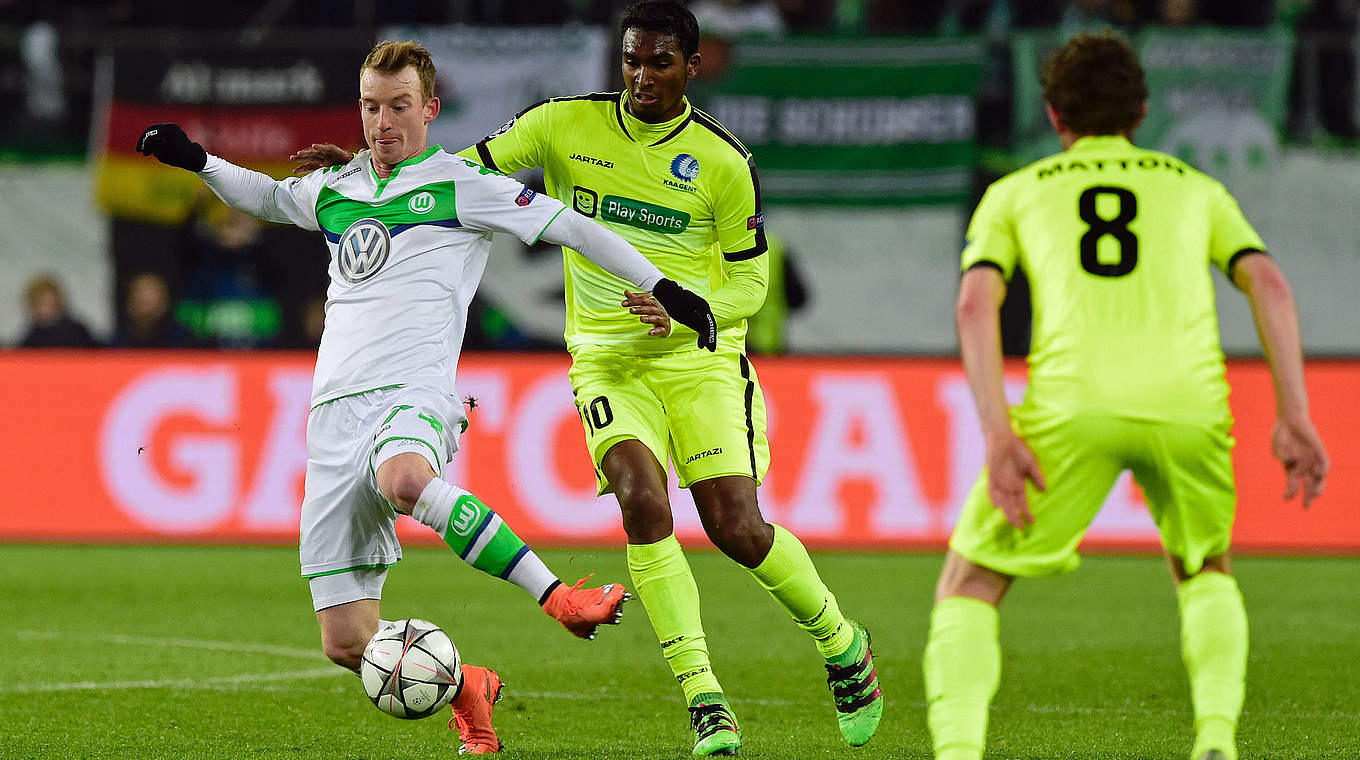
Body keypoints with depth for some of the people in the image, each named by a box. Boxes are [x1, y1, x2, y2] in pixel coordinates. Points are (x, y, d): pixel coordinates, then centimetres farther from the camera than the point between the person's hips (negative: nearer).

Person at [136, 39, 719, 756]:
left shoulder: (460, 185, 6)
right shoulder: (333, 189, 20)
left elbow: (569, 226, 6)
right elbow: (266, 196, 41)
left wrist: (660, 286, 2)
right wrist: (198, 161, 27)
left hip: (415, 396, -5)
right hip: (336, 411, 5)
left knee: (402, 480, -45)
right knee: (348, 644, -4)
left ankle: (559, 597, -39)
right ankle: (465, 688, 24)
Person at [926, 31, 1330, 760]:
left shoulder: (1015, 193, 23)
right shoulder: (1194, 189, 27)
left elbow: (975, 302, 5)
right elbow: (1268, 284, 11)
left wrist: (997, 433, -3)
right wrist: (1294, 417, 5)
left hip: (1072, 405, -2)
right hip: (1190, 401, 2)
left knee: (968, 586, 13)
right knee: (1204, 572, 29)